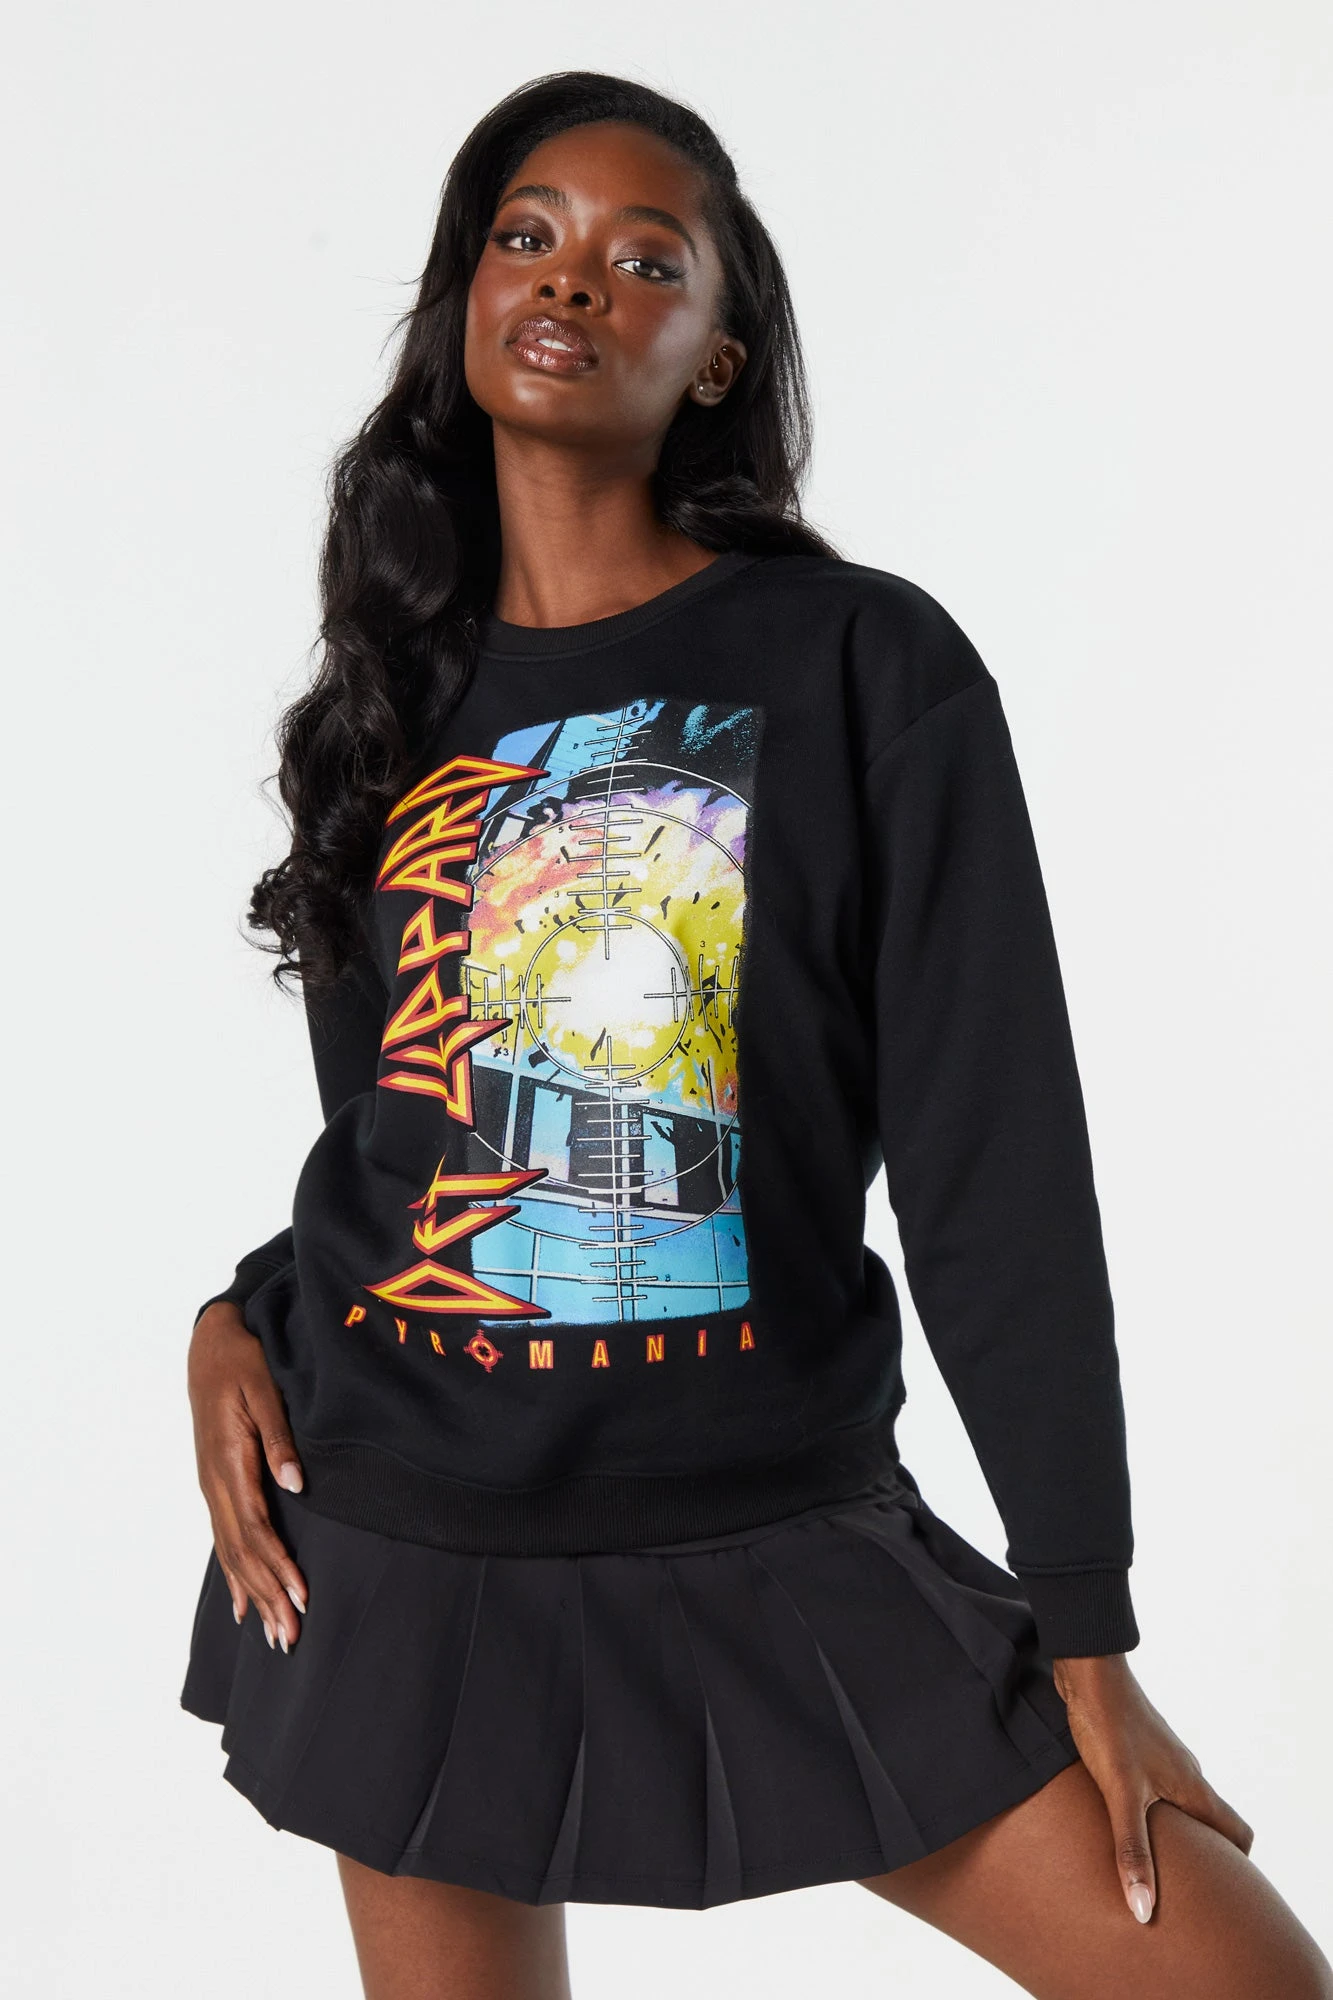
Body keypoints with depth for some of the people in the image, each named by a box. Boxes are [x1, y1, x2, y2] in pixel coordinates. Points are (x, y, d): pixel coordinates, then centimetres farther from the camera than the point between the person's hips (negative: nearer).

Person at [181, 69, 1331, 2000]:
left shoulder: (867, 666, -6)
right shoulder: (401, 698, 7)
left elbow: (993, 1160, -8)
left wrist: (1081, 1619, -8)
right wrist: (243, 1318, -2)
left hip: (773, 1538, -3)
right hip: (402, 1545, 4)